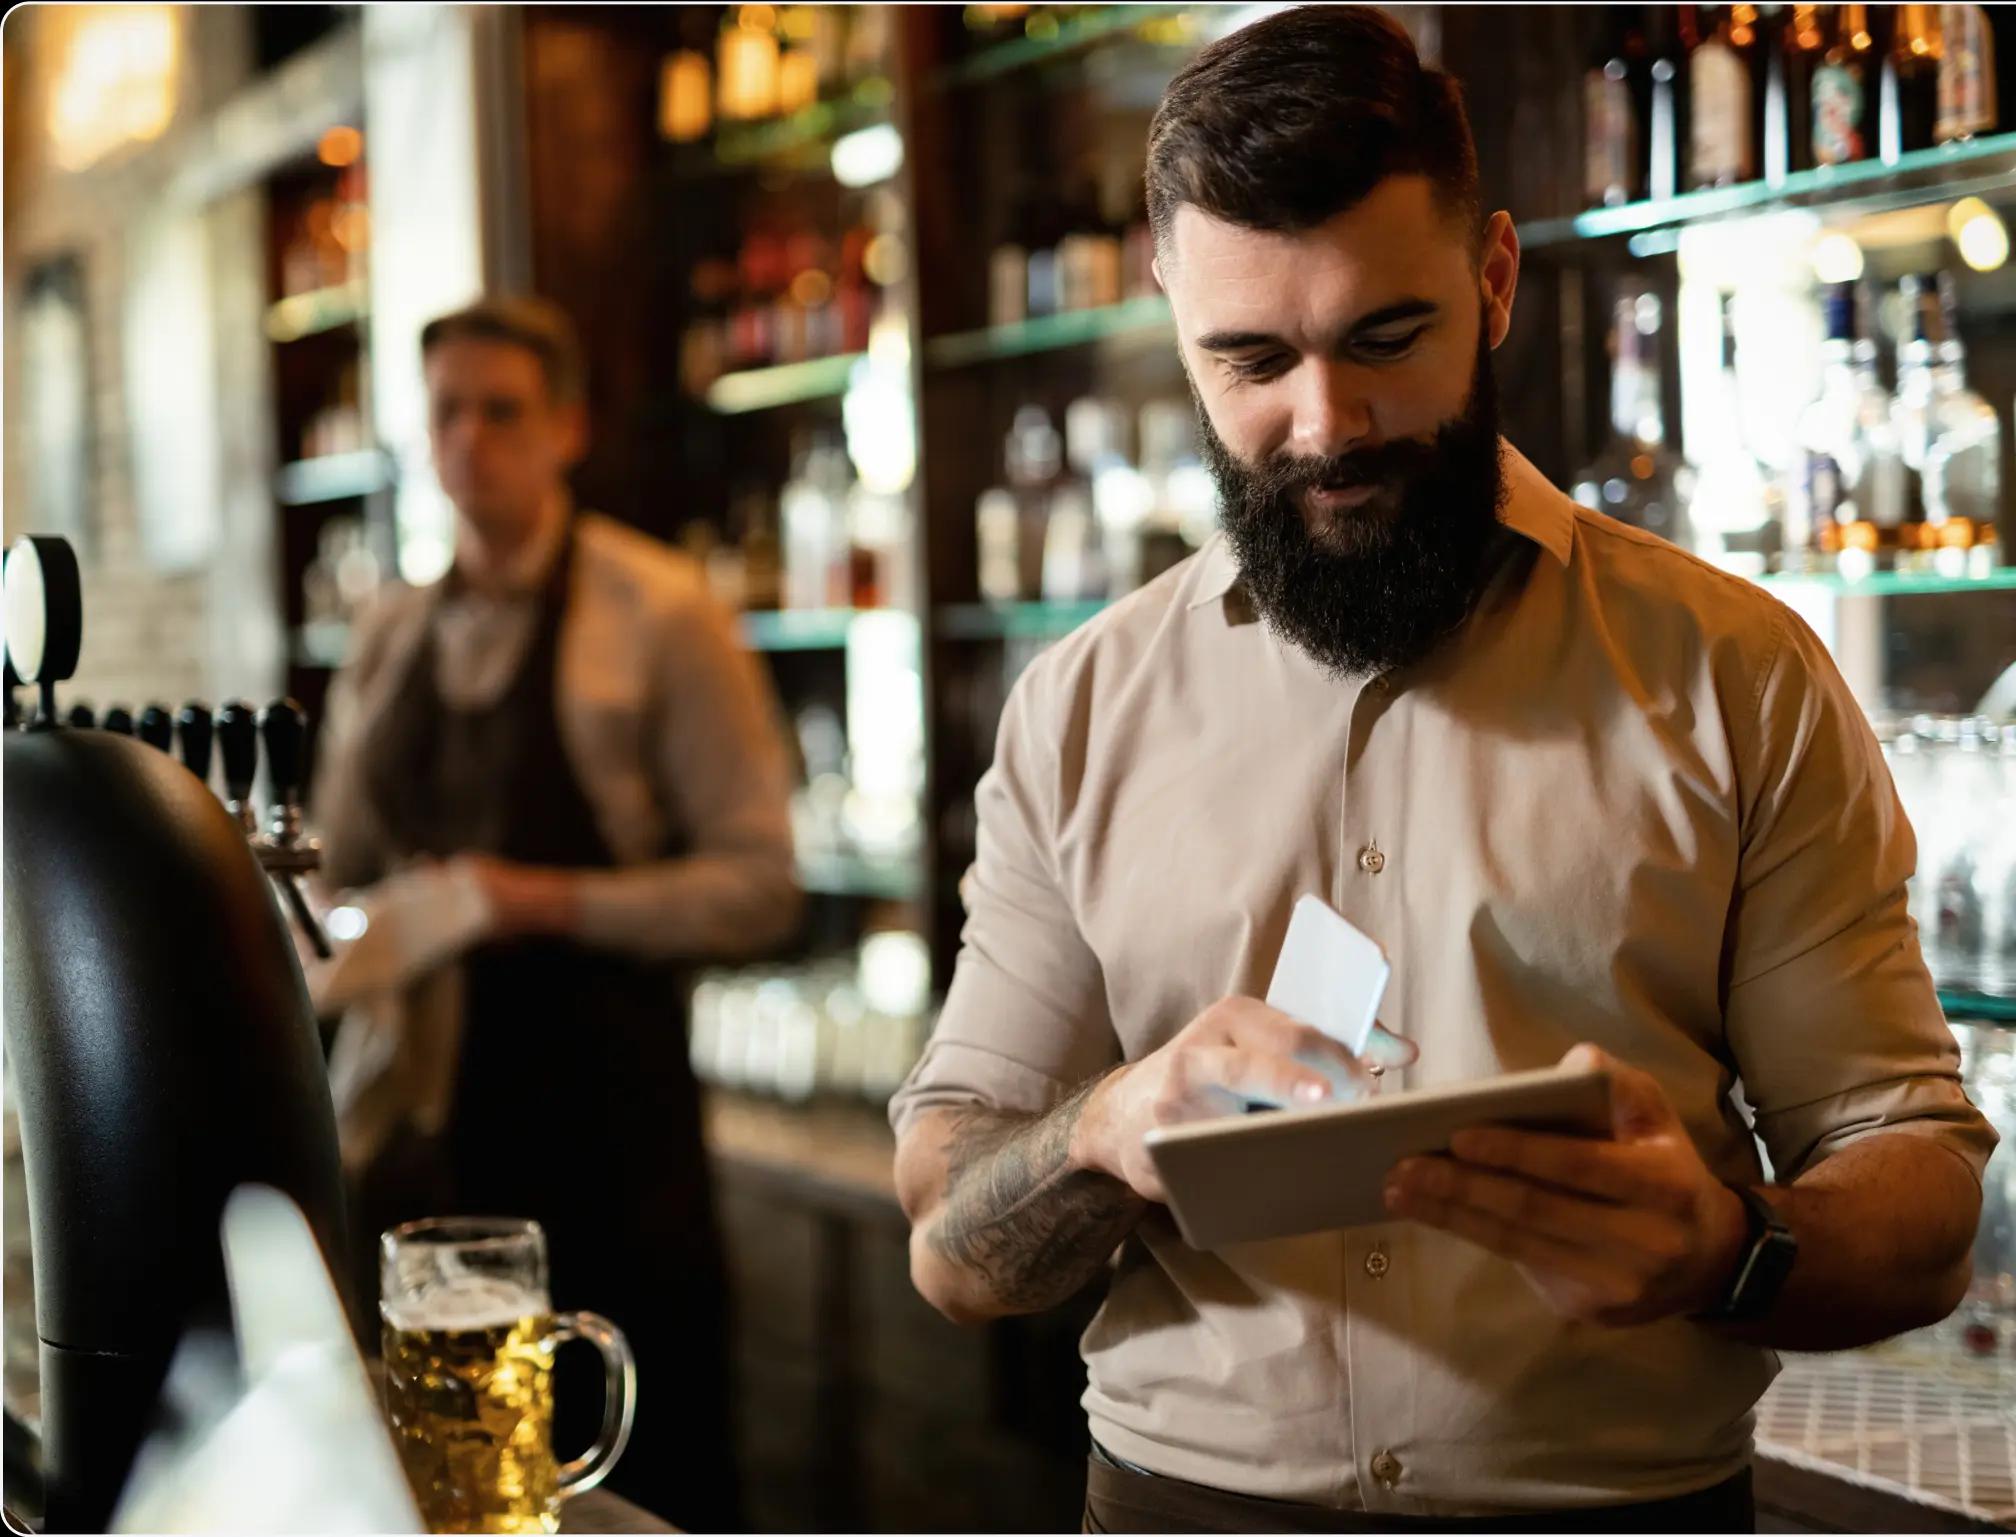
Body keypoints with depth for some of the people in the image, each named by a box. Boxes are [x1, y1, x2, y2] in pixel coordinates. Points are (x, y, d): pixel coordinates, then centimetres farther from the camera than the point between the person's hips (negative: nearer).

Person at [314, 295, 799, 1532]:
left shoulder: (660, 618, -5)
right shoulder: (390, 639, 11)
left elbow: (761, 883, -10)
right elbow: (339, 877, 19)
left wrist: (553, 901, -19)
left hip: (600, 1105, -5)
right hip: (424, 1106, 5)